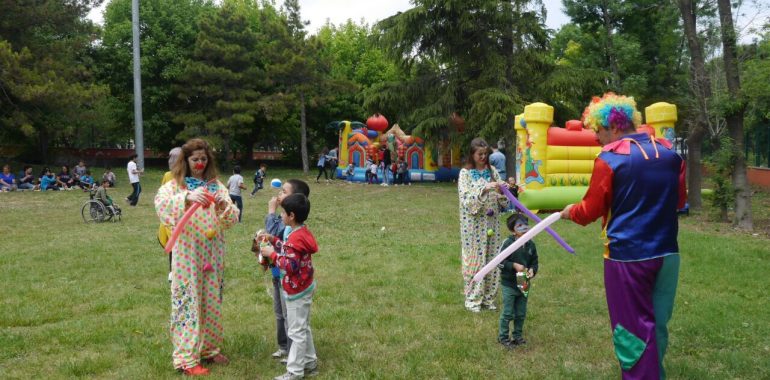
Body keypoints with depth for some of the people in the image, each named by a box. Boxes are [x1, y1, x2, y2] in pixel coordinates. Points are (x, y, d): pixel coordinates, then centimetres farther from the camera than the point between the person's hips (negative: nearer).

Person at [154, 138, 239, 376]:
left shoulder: (216, 186, 7)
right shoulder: (176, 185, -1)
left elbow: (232, 220, 1)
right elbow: (161, 204, -23)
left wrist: (224, 205, -21)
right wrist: (187, 198, -39)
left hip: (212, 253, 4)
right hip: (187, 254, -4)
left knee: (212, 302, 11)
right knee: (188, 302, -2)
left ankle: (210, 348, 26)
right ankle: (187, 358, 4)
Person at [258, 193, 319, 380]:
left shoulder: (295, 238, -26)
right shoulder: (301, 232, 5)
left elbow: (290, 266, -28)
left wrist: (272, 254, -19)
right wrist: (273, 239, 8)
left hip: (297, 291, -10)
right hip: (304, 288, 10)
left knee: (297, 332, 0)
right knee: (303, 328, 20)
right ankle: (310, 362, 31)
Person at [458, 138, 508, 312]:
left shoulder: (492, 172, 7)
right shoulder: (465, 173, -4)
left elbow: (503, 199, 7)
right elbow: (466, 199, -14)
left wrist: (502, 190, -14)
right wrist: (484, 189, -25)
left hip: (491, 222, 4)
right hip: (474, 224, -4)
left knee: (492, 259, 7)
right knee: (474, 259, 0)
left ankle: (488, 297, 20)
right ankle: (472, 299, 11)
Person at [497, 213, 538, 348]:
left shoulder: (531, 244, 1)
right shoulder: (508, 243, -14)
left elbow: (534, 261, 11)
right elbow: (500, 262, -13)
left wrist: (532, 270, -8)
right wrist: (514, 265, -21)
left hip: (524, 284, 5)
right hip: (509, 284, -5)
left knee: (521, 313, 14)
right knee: (508, 313, 1)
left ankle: (517, 335, 30)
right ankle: (503, 337, 16)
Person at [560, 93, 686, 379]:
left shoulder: (609, 160, -13)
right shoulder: (670, 154, 4)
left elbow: (591, 210, -7)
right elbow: (680, 199, 17)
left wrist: (570, 211, 13)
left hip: (628, 256, -6)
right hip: (667, 253, 6)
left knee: (634, 328, 6)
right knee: (657, 326, 19)